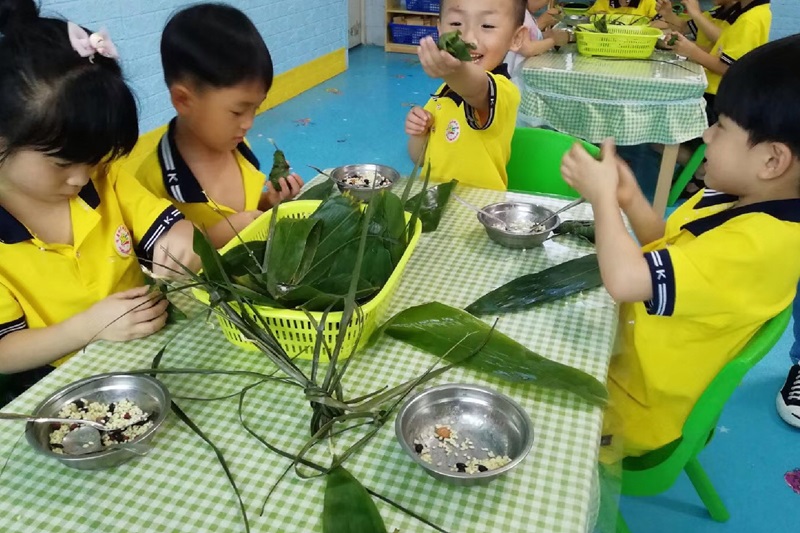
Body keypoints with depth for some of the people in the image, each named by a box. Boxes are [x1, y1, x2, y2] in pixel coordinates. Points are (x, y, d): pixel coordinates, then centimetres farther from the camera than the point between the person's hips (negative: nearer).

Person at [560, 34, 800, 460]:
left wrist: (602, 195, -24)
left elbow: (624, 279, -40)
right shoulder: (737, 199, -4)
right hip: (629, 353, 8)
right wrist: (630, 199, -6)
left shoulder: (759, 242, -32)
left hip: (636, 406, -8)